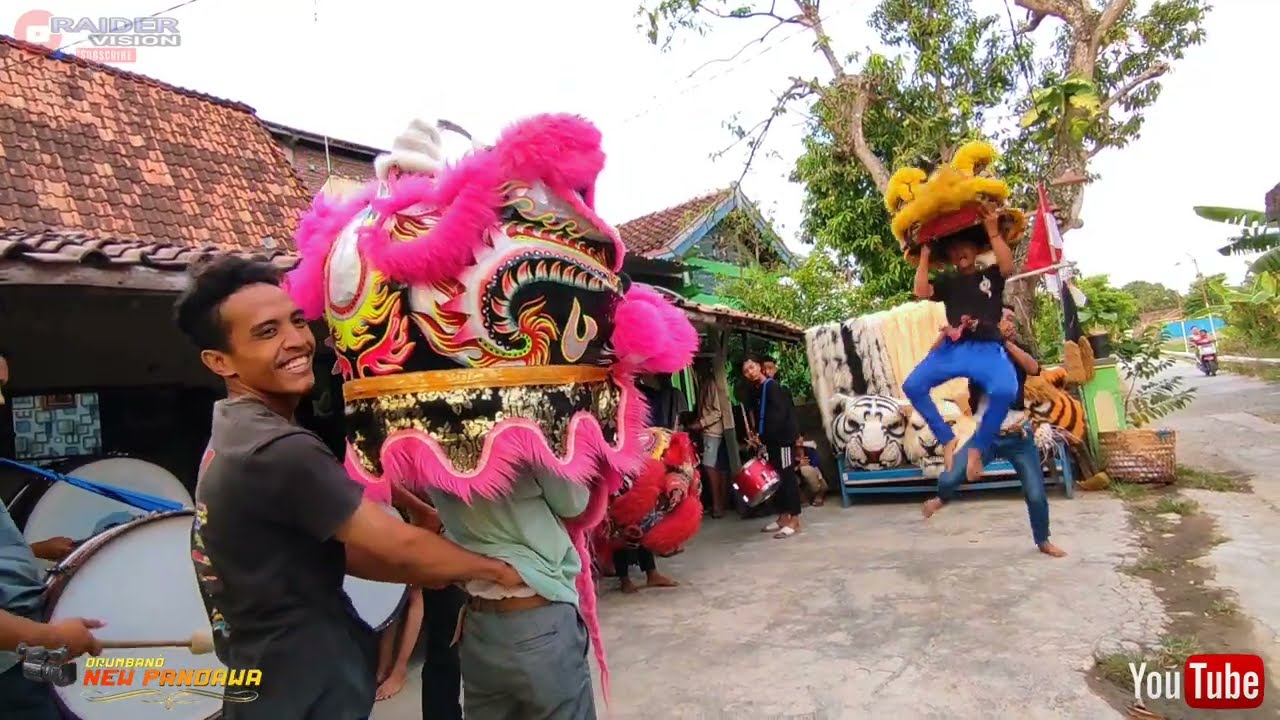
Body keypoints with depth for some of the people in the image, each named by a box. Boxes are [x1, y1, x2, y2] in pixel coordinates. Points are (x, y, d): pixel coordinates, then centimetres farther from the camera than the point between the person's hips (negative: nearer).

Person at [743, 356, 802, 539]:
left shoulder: (772, 387, -13)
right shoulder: (757, 392, 14)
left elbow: (778, 416, -22)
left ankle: (794, 520, -5)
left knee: (788, 477, -8)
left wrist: (762, 437, -21)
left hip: (784, 438, -9)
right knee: (778, 478, 11)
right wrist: (757, 436, 3)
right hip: (773, 440, 9)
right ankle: (783, 517, 18)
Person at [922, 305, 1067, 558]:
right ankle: (944, 498, 25)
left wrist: (1006, 341, -21)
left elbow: (1034, 368, -17)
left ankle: (1043, 541, 32)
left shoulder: (1018, 350, 4)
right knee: (948, 479, -13)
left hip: (1019, 436, 2)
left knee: (1036, 494, 6)